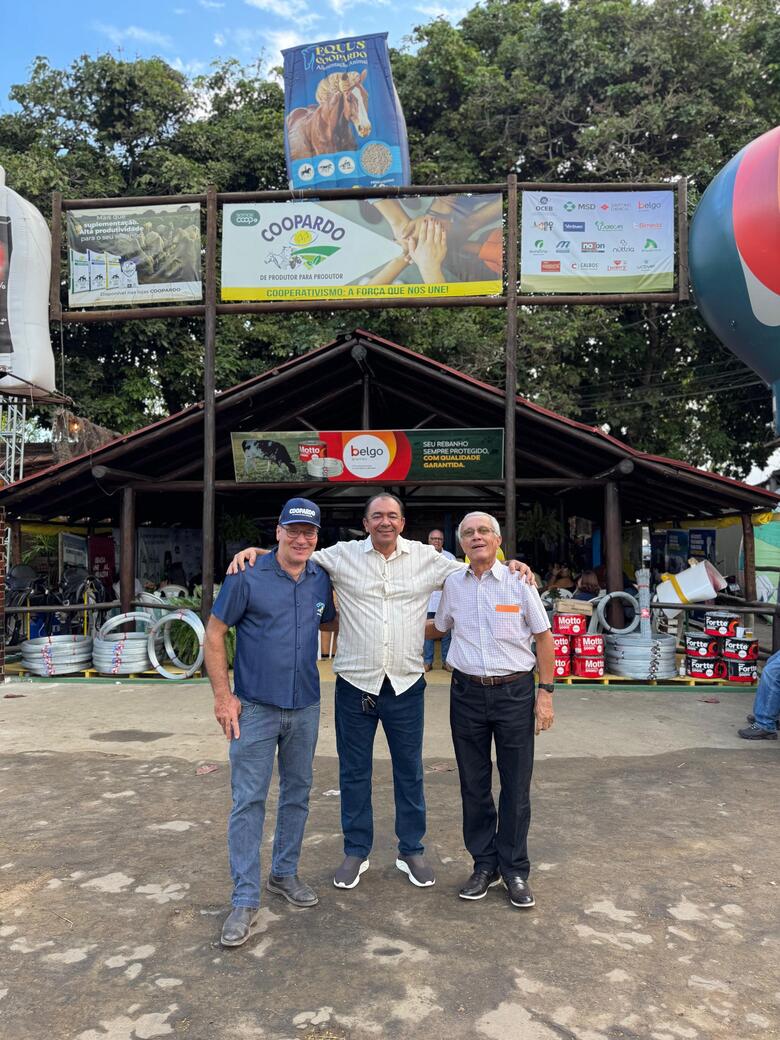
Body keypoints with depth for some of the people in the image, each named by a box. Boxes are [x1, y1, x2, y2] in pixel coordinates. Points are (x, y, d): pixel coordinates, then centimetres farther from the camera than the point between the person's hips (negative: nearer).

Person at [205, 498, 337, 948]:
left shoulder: (321, 579, 2)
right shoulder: (248, 577, -11)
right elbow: (214, 634, -7)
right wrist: (223, 695, -10)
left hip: (305, 708, 5)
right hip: (255, 708, -5)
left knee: (297, 794, 16)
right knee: (249, 801, 0)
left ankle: (285, 873, 35)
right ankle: (246, 899, 12)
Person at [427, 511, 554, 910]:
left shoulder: (519, 581, -4)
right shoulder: (453, 585, 4)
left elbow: (543, 636, 0)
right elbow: (437, 628, 22)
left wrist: (545, 692, -4)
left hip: (515, 692, -2)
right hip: (467, 693, 3)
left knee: (516, 786, 5)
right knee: (473, 784, 11)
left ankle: (514, 870, 22)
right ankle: (484, 865, 27)